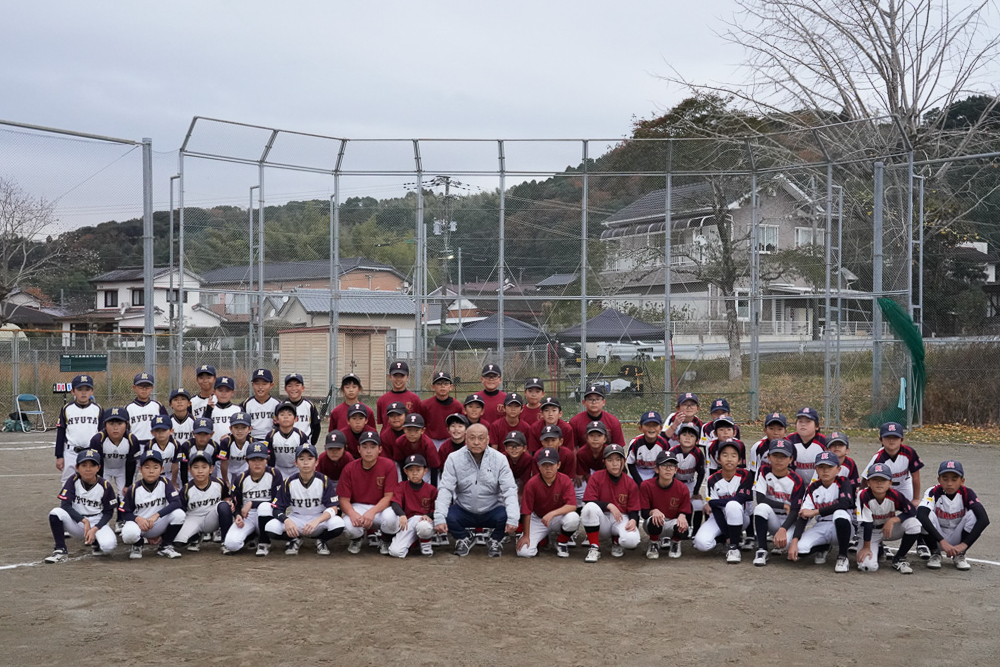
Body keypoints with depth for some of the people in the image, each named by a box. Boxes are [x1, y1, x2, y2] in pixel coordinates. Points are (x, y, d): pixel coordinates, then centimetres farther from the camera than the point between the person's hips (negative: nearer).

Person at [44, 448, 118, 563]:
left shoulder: (104, 486, -10)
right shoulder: (73, 480, -10)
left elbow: (108, 512, -3)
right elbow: (65, 505, -14)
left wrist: (94, 529, -18)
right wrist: (84, 520, -24)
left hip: (97, 523, -1)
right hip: (76, 522, 1)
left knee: (108, 545, -31)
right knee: (56, 513, -29)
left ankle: (96, 541, 9)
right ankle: (60, 551, -15)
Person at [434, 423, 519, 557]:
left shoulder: (500, 459, -6)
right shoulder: (454, 459, -6)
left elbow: (509, 490, -12)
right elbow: (445, 489, -11)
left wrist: (512, 519, -27)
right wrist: (439, 518, -26)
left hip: (491, 511, 0)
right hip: (463, 510, 1)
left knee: (504, 516, -32)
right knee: (448, 517, -29)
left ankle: (495, 541, 5)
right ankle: (463, 540, 7)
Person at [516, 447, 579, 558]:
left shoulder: (565, 480, -16)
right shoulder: (532, 483, -17)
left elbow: (572, 505, -25)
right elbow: (526, 511, -12)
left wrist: (552, 514, -37)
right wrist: (526, 536, -11)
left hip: (559, 516, 0)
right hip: (538, 519, 0)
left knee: (573, 518, -36)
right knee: (524, 552, -19)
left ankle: (562, 543, -2)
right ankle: (543, 539, 18)